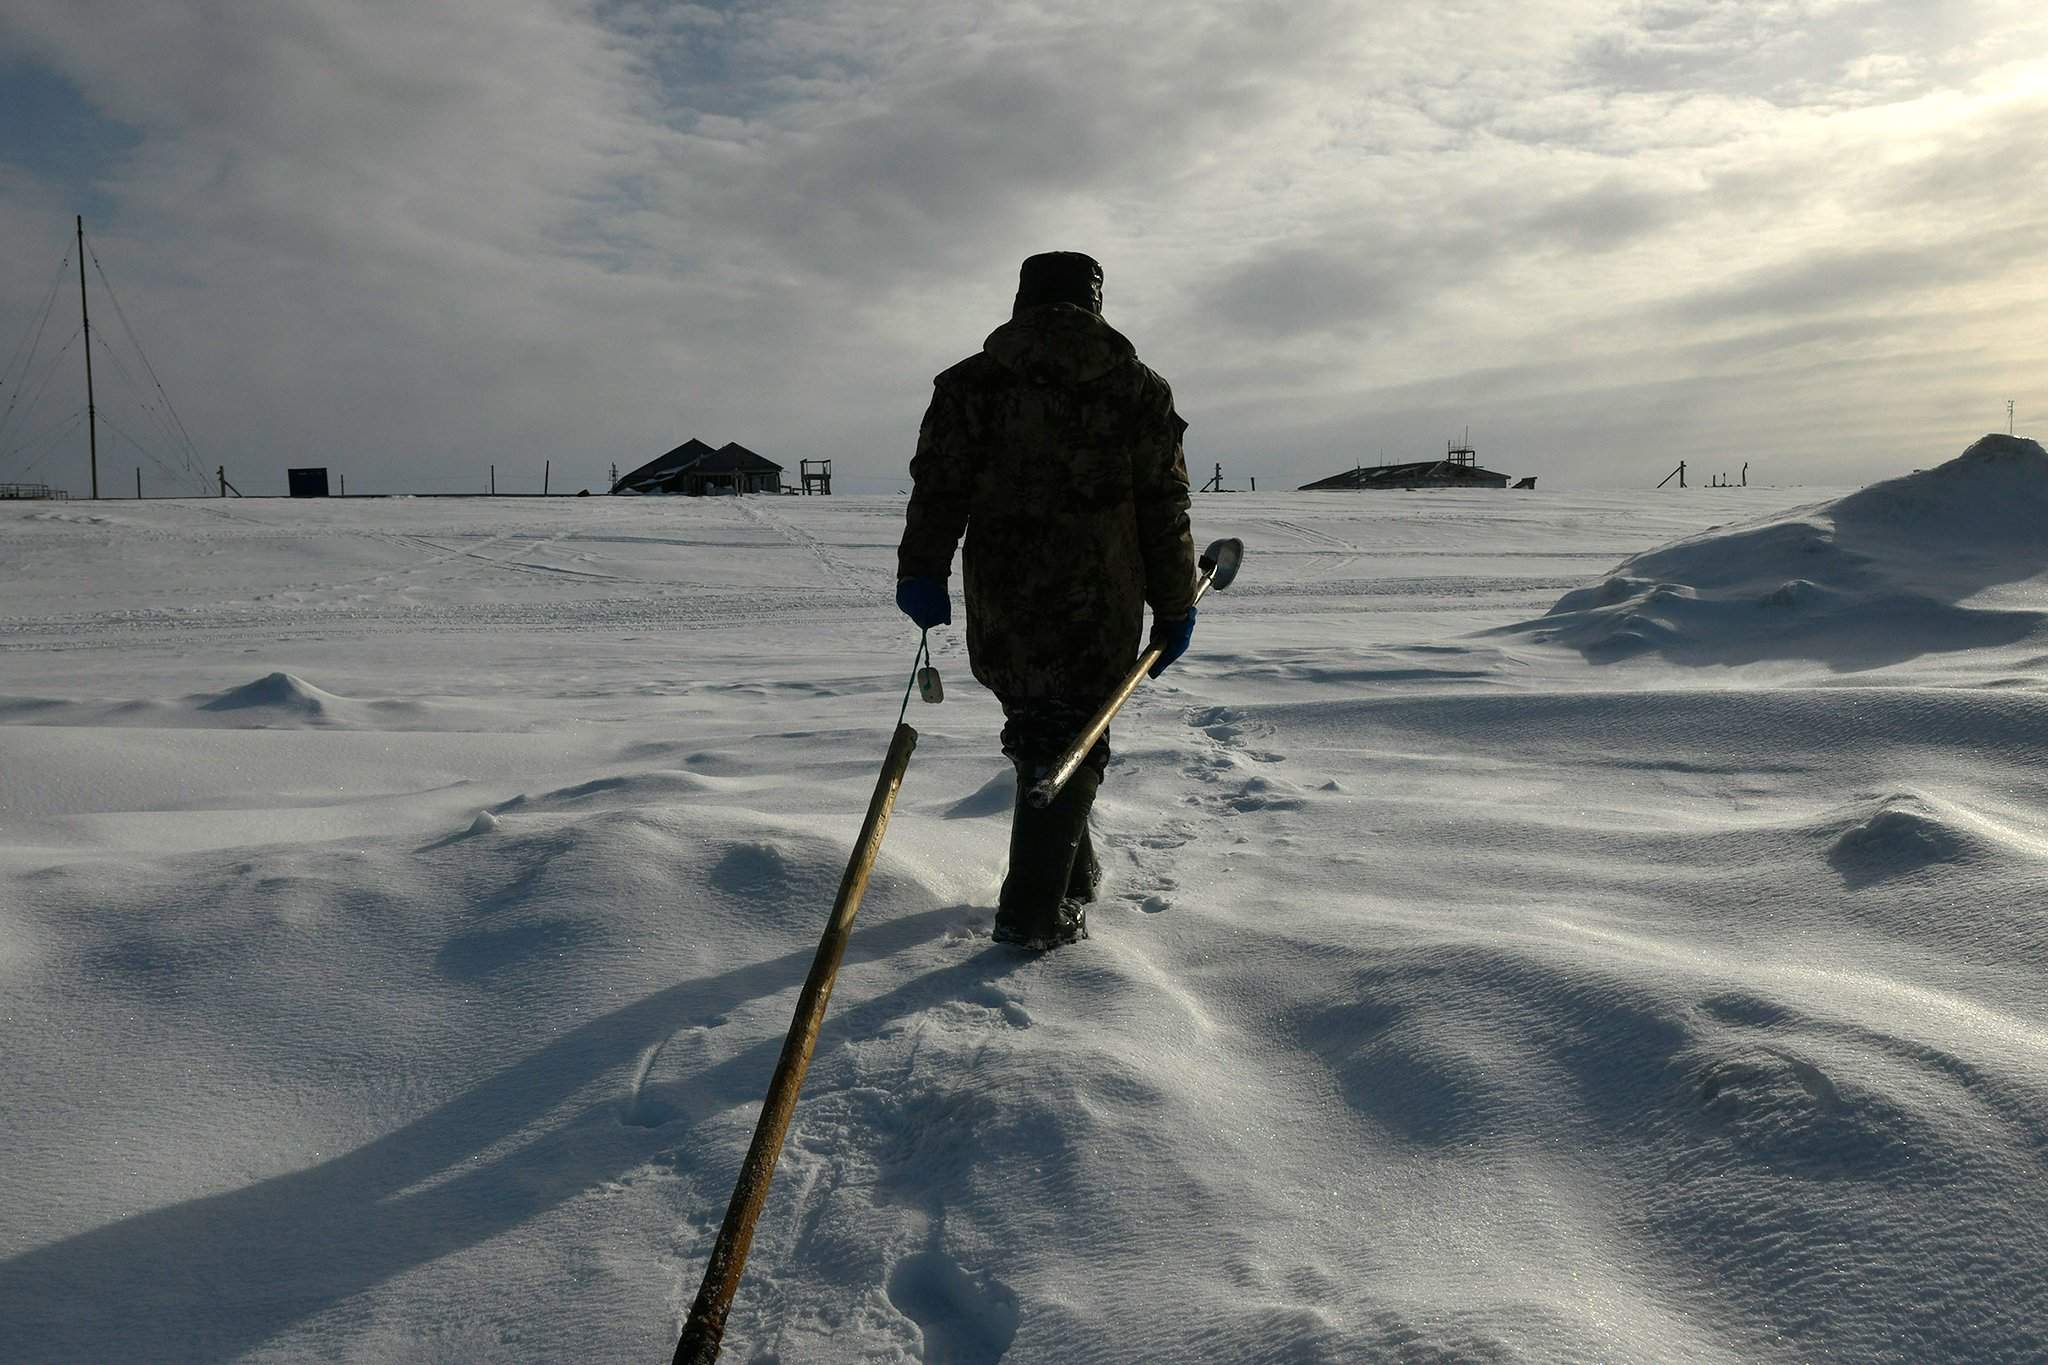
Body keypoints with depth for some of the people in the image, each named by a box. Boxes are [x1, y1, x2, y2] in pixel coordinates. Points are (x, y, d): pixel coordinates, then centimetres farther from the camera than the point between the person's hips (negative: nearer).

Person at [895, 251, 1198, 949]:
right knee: (1072, 740, 6)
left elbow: (938, 488, -2)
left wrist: (921, 572, 1)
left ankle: (1073, 871, 31)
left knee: (1036, 729, 19)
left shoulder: (971, 382, 6)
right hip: (1101, 607, -1)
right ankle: (1037, 909, -1)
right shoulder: (1140, 389, 6)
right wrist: (1174, 606, 9)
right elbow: (1163, 508, 5)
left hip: (1001, 603, 2)